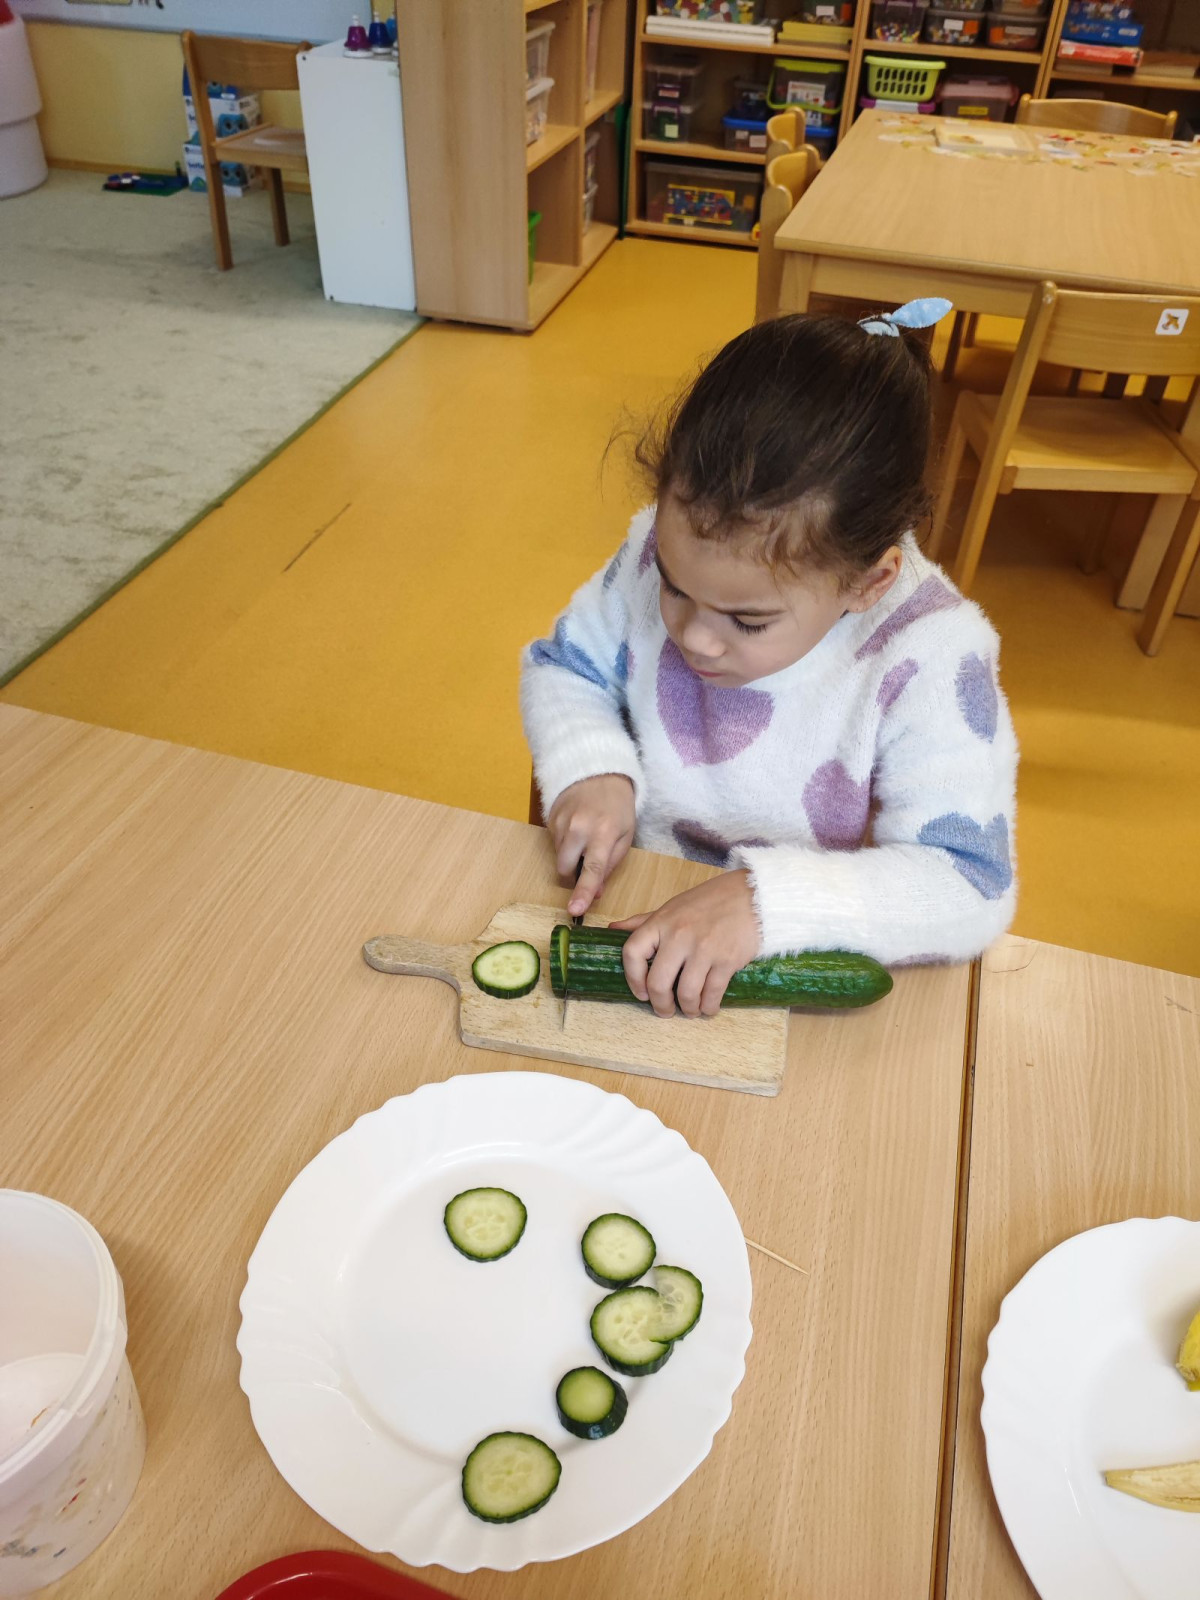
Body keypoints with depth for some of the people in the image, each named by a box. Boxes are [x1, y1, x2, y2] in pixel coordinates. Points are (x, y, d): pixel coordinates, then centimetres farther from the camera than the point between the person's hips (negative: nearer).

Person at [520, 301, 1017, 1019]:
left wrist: (764, 901, -37)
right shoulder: (668, 552, -10)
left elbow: (970, 886, -24)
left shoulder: (928, 658, -23)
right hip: (634, 912, 3)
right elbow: (564, 667, 5)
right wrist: (591, 769, -15)